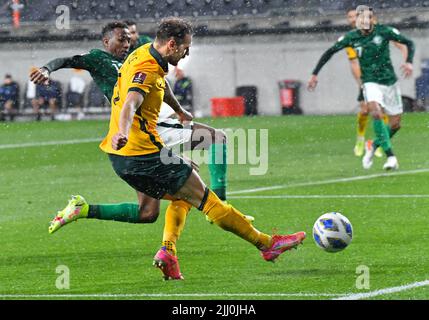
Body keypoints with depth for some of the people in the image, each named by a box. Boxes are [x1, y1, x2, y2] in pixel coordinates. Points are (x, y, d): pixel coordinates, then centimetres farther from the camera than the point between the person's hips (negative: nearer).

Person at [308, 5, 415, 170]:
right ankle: (390, 156, -29)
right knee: (376, 113, -29)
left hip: (390, 82, 2)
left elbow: (409, 43, -3)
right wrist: (314, 74, 2)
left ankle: (373, 146, 32)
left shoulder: (384, 31, -10)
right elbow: (330, 52, 4)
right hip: (370, 82, -2)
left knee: (395, 124, 4)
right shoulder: (351, 37, -7)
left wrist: (409, 62, -21)